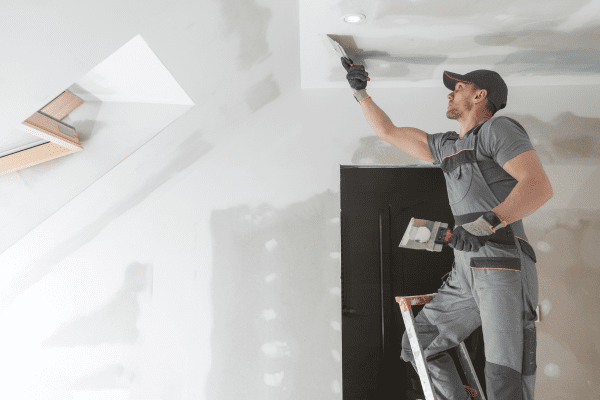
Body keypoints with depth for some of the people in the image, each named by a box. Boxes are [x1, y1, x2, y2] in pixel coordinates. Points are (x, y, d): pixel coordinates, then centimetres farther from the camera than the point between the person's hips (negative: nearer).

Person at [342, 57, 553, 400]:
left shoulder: (499, 128, -2)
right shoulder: (446, 146, 22)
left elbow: (540, 186, -15)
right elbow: (388, 131, 29)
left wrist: (488, 222, -28)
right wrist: (360, 92, 30)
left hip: (506, 267, -8)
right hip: (467, 274, 9)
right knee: (418, 345, 12)